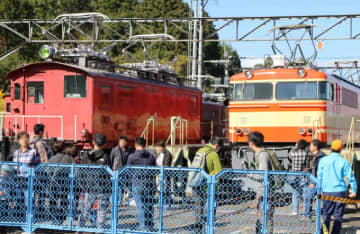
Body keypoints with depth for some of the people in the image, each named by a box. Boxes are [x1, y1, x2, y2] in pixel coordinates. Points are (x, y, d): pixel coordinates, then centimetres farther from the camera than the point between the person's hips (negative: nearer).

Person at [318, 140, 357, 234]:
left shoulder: (323, 160, 2)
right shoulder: (344, 162, -3)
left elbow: (319, 177, 6)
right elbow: (350, 177, -1)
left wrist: (320, 190, 16)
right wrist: (354, 191, 9)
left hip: (327, 192, 1)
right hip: (340, 191, -1)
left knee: (326, 215, 11)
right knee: (338, 216, 5)